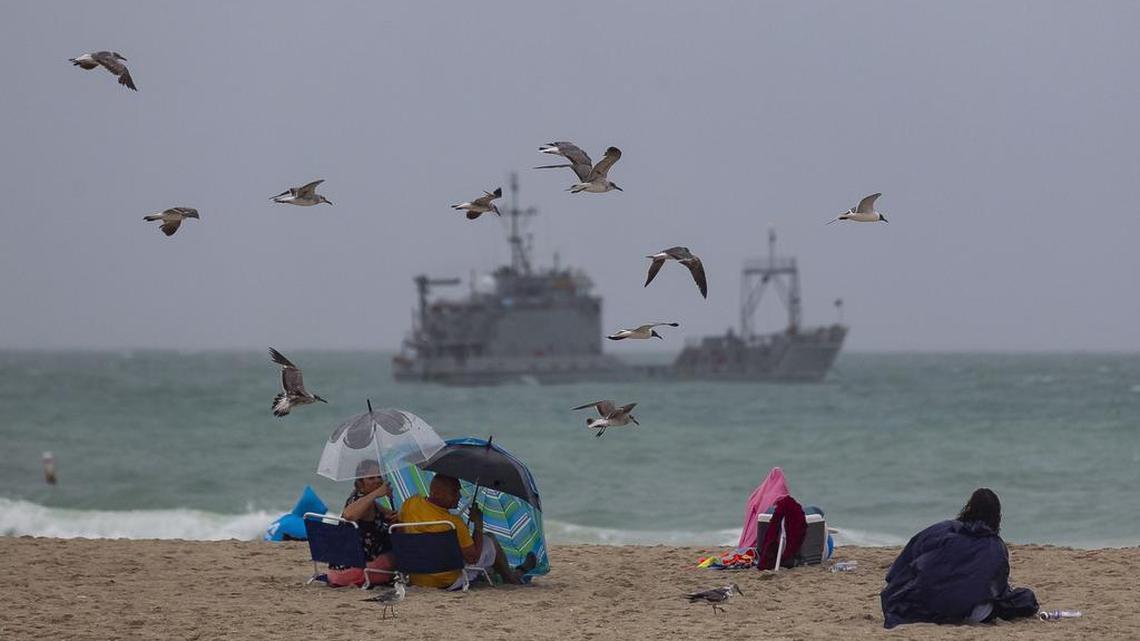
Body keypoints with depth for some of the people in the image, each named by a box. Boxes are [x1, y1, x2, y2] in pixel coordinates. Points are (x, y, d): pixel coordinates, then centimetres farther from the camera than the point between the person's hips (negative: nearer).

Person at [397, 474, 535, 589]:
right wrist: (478, 524, -12)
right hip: (450, 582, -6)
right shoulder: (453, 523, -31)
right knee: (490, 540, 13)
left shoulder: (410, 504, -14)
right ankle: (511, 578, 41)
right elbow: (473, 558, -20)